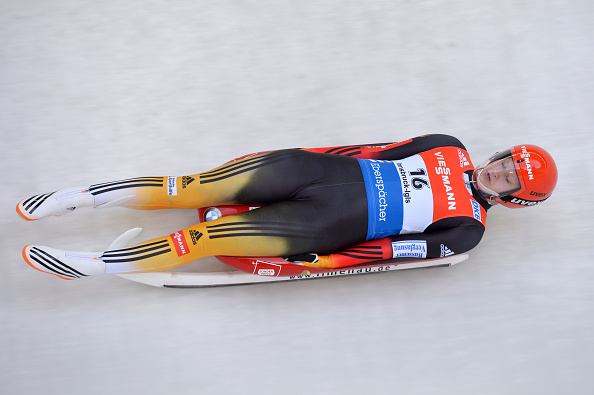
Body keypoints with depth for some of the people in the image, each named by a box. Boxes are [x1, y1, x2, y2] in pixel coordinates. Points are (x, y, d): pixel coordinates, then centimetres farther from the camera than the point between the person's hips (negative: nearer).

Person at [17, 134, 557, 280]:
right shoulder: (450, 148, 17)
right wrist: (321, 153, 8)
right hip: (328, 170, 4)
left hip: (328, 227, -3)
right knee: (195, 188, -8)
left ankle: (87, 265, -6)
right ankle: (81, 195, 3)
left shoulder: (466, 229, 4)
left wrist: (328, 261, -12)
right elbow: (382, 149, 15)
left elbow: (404, 248, -5)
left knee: (208, 236, -15)